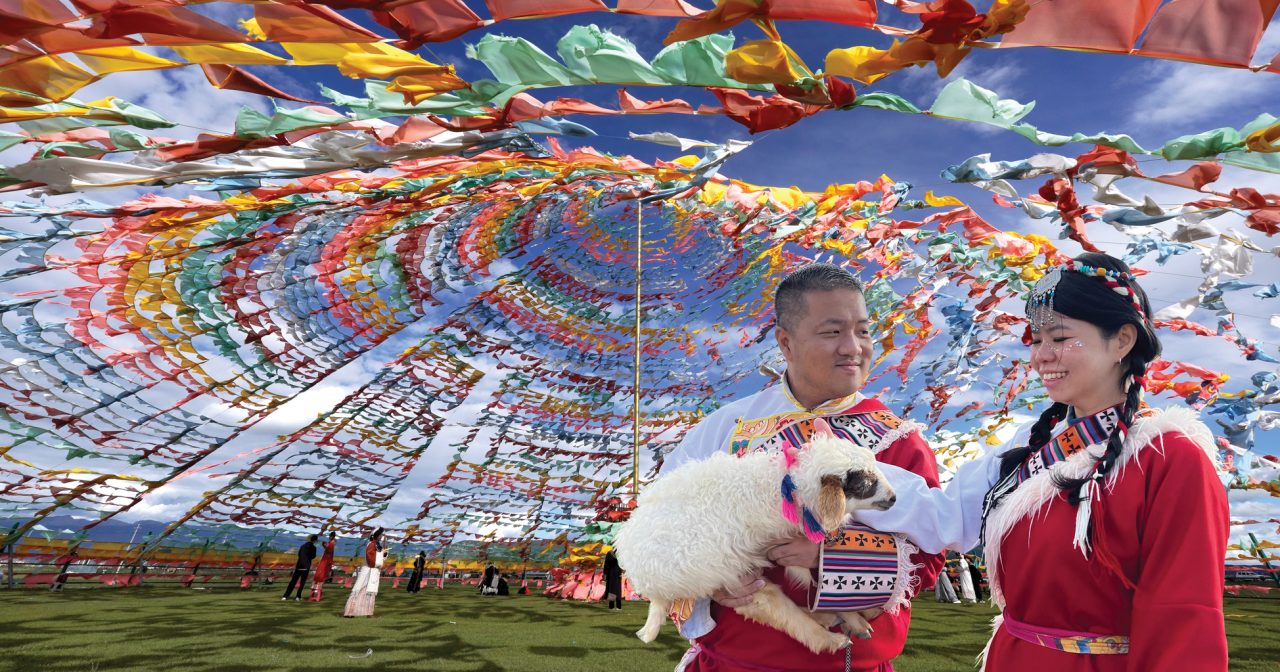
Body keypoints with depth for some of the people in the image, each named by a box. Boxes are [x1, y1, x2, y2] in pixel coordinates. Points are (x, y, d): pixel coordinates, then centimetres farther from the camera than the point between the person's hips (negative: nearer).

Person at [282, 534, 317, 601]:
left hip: (299, 566, 3)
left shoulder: (302, 546, 10)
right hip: (306, 566, -3)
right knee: (302, 582, 7)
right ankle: (298, 596, 0)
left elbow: (299, 555, 19)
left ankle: (285, 596, -1)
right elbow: (313, 556, 6)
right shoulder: (313, 547, -3)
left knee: (293, 581, 5)